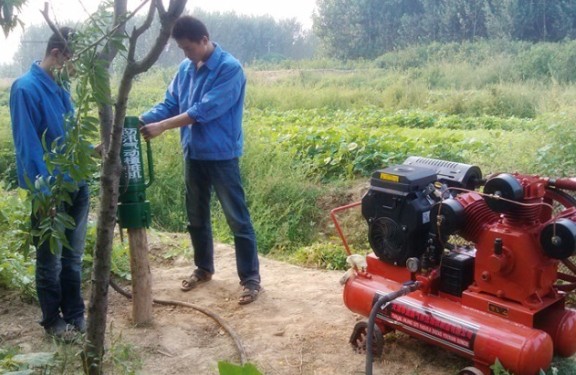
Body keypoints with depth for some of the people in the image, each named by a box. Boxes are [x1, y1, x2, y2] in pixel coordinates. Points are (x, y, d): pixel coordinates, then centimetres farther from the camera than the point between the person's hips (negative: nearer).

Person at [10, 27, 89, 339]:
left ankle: (75, 315, 30)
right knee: (50, 260, 9)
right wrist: (44, 192, -19)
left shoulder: (60, 88, 7)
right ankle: (53, 321, 25)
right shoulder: (26, 88, -15)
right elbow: (28, 146, -18)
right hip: (50, 191, -7)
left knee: (73, 256, 16)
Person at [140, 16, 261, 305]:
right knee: (196, 217, 16)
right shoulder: (185, 69, 6)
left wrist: (162, 127, -24)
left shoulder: (230, 69, -16)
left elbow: (204, 110, -23)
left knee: (237, 219, 0)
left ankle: (251, 279, 10)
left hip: (221, 155, -7)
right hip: (193, 154, 7)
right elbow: (169, 105, 8)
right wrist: (138, 121, -8)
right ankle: (203, 268, 34)